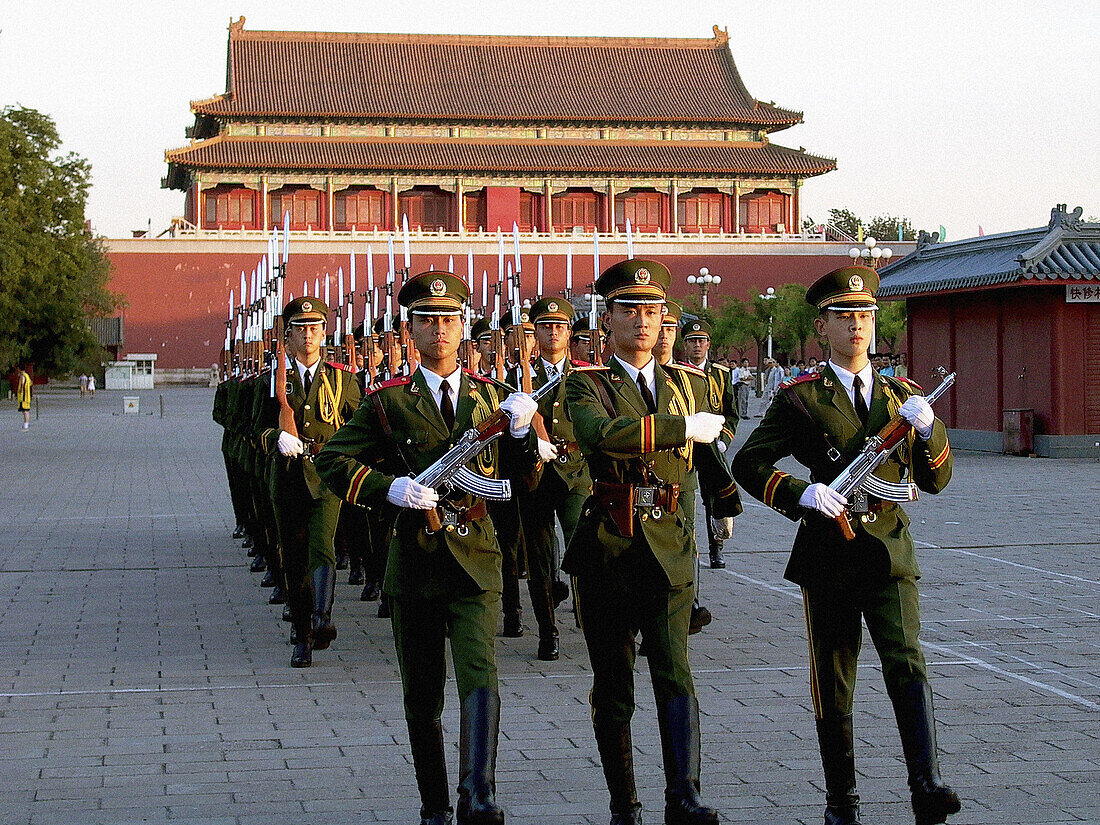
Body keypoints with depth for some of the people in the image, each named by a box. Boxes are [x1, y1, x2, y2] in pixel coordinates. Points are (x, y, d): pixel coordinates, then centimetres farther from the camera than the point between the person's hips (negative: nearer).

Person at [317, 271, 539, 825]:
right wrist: (390, 487, -16)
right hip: (415, 561, 0)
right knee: (422, 697, 9)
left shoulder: (487, 395, 8)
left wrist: (521, 430, -9)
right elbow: (332, 460, -2)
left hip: (475, 559, 0)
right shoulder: (389, 400, 1)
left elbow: (517, 474, 11)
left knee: (480, 675, -19)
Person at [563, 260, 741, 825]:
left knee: (675, 673, -13)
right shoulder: (586, 383, -2)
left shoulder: (688, 383, 12)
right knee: (612, 687, 6)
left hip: (668, 546, 2)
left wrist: (728, 502, 39)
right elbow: (602, 432, -25)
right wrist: (683, 426, -24)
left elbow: (709, 448, 29)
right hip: (605, 548, -2)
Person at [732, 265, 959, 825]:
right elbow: (748, 463, -3)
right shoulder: (801, 398, 1)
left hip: (890, 550, 2)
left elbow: (935, 480, 12)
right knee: (833, 686, 6)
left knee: (907, 663, -17)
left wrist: (928, 429, -8)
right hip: (829, 554, -2)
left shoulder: (900, 396, 12)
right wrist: (801, 492, -19)